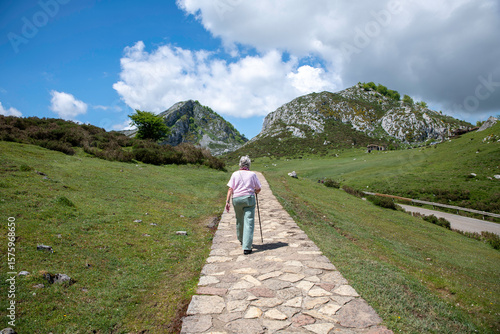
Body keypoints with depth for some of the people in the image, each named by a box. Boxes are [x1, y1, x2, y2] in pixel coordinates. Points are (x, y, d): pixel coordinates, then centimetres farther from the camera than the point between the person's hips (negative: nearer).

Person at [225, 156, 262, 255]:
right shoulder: (252, 174, 3)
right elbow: (258, 189, 6)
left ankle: (241, 240, 42)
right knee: (249, 223, -3)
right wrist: (255, 192, 27)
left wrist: (227, 201, -1)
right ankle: (246, 248, -8)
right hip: (249, 198, -2)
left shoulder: (235, 174, 6)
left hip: (236, 199, 3)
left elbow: (230, 189, -1)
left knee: (239, 221, 21)